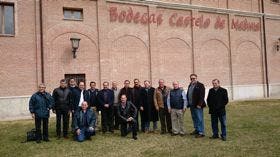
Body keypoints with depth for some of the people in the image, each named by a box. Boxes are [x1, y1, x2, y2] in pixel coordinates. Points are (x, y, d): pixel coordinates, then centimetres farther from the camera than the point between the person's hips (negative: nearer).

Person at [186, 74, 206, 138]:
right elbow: (188, 95, 19)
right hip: (192, 105, 8)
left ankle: (201, 132, 2)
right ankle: (196, 130, 27)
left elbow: (202, 96, -15)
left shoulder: (200, 85, -8)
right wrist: (188, 103, 12)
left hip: (197, 106, -8)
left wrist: (199, 104, -19)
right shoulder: (190, 86, 16)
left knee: (199, 119, -4)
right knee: (194, 118, 15)